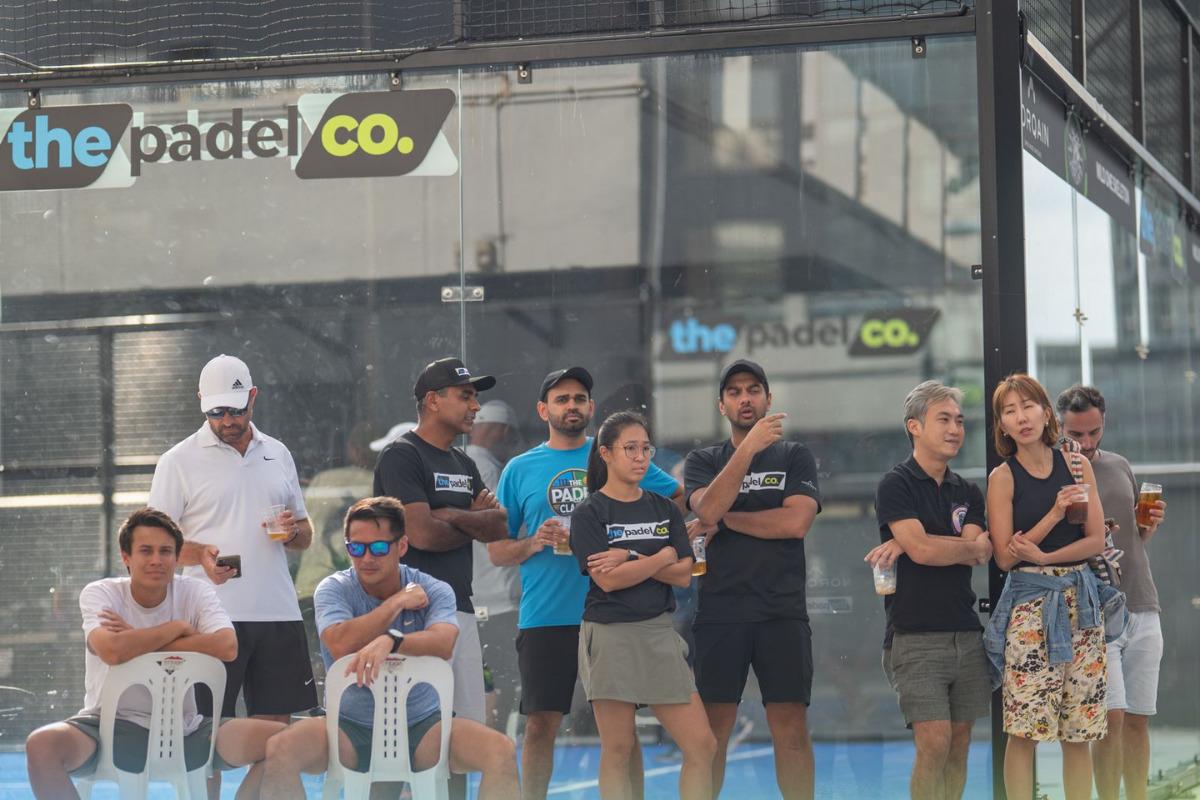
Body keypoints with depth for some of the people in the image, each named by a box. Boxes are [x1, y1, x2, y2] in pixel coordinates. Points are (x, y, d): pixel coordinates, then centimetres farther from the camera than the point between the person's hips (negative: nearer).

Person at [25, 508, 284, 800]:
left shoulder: (196, 592, 1)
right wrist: (178, 627, -13)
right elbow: (112, 651, -27)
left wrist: (139, 640, -16)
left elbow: (227, 647, -19)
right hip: (112, 730, -2)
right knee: (41, 745, -33)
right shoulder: (99, 593, -4)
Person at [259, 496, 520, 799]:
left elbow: (443, 645, -21)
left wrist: (391, 640, -41)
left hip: (422, 726, 0)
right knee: (278, 750, -29)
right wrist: (397, 602, -11)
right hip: (351, 727, 0)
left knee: (501, 751, -26)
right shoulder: (333, 589, 0)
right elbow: (340, 647, -20)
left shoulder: (434, 591, 0)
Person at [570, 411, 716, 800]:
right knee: (618, 749, 0)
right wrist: (662, 558, -6)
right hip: (610, 635, -4)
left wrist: (630, 559, -11)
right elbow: (608, 580, -13)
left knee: (702, 745, -3)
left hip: (659, 634, 4)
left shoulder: (665, 509, 11)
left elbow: (683, 574, 0)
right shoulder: (589, 513, -2)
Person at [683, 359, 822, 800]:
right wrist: (749, 447, -17)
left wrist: (727, 520, -5)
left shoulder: (795, 457, 9)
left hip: (783, 613, -1)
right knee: (711, 733, 0)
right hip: (720, 614, 1)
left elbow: (796, 521, -8)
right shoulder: (703, 461, 12)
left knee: (791, 730, -3)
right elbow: (708, 510, -10)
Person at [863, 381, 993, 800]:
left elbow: (980, 554, -1)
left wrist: (907, 545, -12)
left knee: (959, 744, 6)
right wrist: (974, 547, 2)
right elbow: (921, 548, -15)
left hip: (966, 635, 6)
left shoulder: (967, 493, 15)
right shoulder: (895, 485, -2)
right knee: (934, 743, -13)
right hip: (916, 636, -6)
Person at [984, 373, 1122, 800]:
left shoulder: (1077, 466, 7)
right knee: (1024, 729, -7)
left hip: (1081, 600, 3)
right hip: (1028, 604, -3)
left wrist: (1043, 555, -11)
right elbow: (1004, 556, -5)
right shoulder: (1003, 477, 0)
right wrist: (1055, 515, -15)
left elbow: (1096, 540, 4)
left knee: (1079, 731, 4)